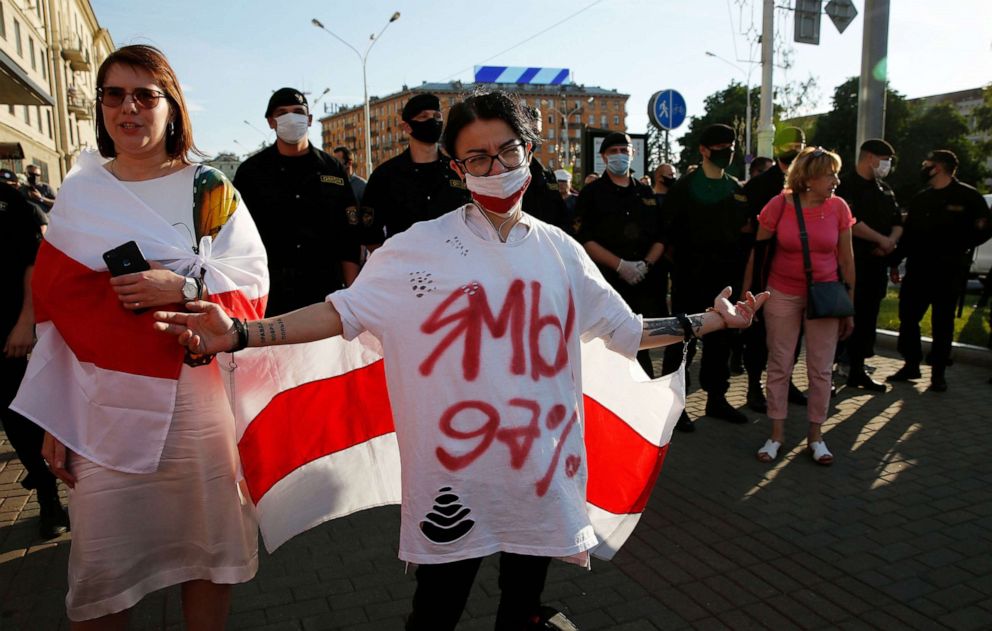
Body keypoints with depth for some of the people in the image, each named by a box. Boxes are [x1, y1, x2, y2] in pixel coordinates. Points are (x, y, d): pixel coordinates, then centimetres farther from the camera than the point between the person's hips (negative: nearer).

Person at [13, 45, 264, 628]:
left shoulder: (210, 189, 4)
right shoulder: (78, 193, 9)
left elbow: (252, 292, -2)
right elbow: (58, 309, 9)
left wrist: (184, 288, -20)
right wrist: (55, 419, 7)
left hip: (200, 403, -1)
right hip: (106, 408, 2)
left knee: (208, 551, 9)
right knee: (99, 569, 6)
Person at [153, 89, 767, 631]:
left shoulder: (559, 249, 4)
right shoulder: (423, 246, -6)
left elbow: (626, 330, 11)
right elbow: (344, 311, -10)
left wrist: (710, 320, 9)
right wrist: (239, 333, -21)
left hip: (542, 468, 3)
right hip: (455, 471, -3)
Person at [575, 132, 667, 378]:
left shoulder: (646, 194, 18)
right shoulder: (592, 193, 4)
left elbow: (660, 237, 15)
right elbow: (585, 240, -7)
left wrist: (646, 264, -5)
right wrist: (621, 265, -15)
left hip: (646, 282, 4)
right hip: (608, 283, -4)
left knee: (642, 346, 8)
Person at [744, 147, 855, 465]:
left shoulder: (838, 207, -4)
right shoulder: (779, 205, -9)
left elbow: (846, 259, 3)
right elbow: (757, 252, -2)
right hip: (782, 295, -1)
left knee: (821, 369, 6)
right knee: (779, 366, 6)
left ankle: (815, 434, 22)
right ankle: (777, 433, 19)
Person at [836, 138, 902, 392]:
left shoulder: (884, 190, 19)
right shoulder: (847, 186, -7)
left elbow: (897, 223, 18)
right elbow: (851, 223, -19)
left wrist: (891, 241, -4)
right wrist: (882, 240, -9)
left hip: (876, 264, 8)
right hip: (850, 263, -8)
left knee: (867, 318, 10)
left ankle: (857, 371, 20)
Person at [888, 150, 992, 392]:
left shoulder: (967, 196, -2)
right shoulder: (920, 199, 13)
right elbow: (907, 233, 13)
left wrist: (958, 247, -11)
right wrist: (895, 262, 9)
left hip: (948, 271, -4)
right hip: (917, 269, 4)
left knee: (942, 323, 4)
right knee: (907, 317, 3)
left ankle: (938, 373, 13)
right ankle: (911, 365, 17)